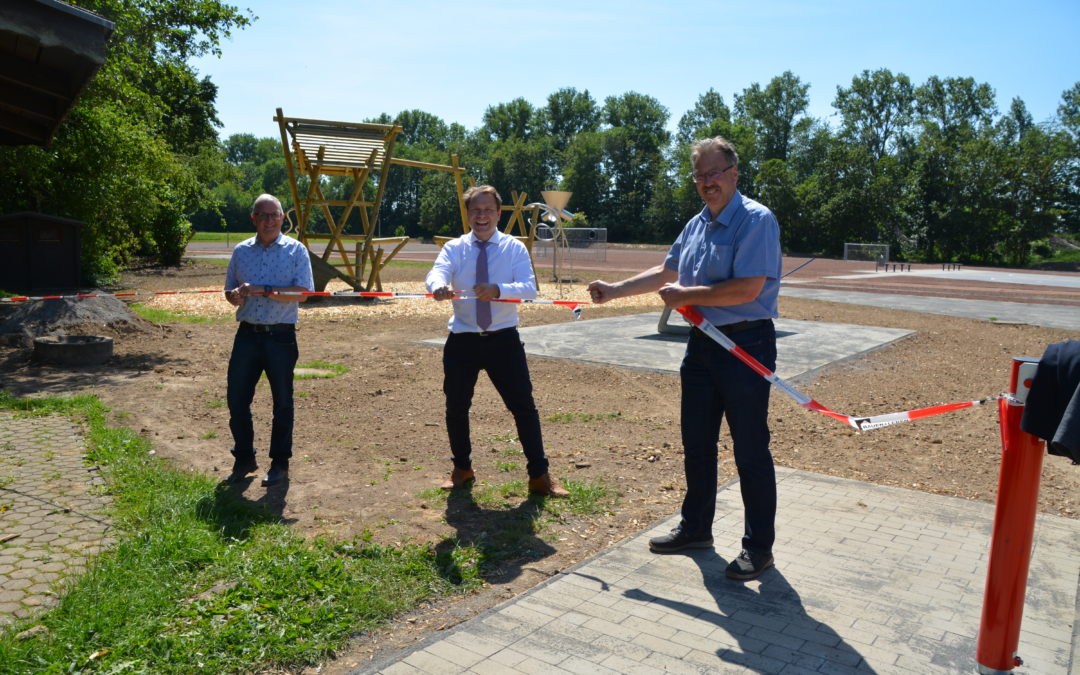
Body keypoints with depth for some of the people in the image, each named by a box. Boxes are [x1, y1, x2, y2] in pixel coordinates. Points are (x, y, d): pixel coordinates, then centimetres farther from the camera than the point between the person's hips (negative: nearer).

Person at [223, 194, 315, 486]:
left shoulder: (295, 250, -2)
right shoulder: (241, 250, 10)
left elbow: (302, 293, -12)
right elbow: (229, 291, 16)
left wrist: (263, 290, -20)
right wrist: (236, 295, -8)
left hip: (281, 336, -3)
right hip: (248, 334, 4)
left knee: (282, 402, 6)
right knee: (237, 398, 5)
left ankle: (280, 463, 19)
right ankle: (244, 458, 22)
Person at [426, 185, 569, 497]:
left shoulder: (515, 248, -1)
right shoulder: (454, 248, 1)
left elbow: (529, 287, -16)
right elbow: (436, 273, -19)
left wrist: (498, 290, -36)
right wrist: (439, 287, -44)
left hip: (503, 339, -1)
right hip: (462, 340, 2)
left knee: (523, 406, -1)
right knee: (456, 407, 10)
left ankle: (539, 475, 11)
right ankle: (462, 468, 32)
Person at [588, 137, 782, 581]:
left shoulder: (756, 220, -13)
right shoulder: (696, 225, 14)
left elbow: (747, 289, -22)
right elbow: (666, 273, 26)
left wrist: (685, 296, -14)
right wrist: (615, 290, 22)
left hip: (745, 347, -8)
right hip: (702, 345, 8)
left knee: (750, 450, -1)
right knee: (696, 444, 16)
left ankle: (758, 547, 12)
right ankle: (696, 528, 31)